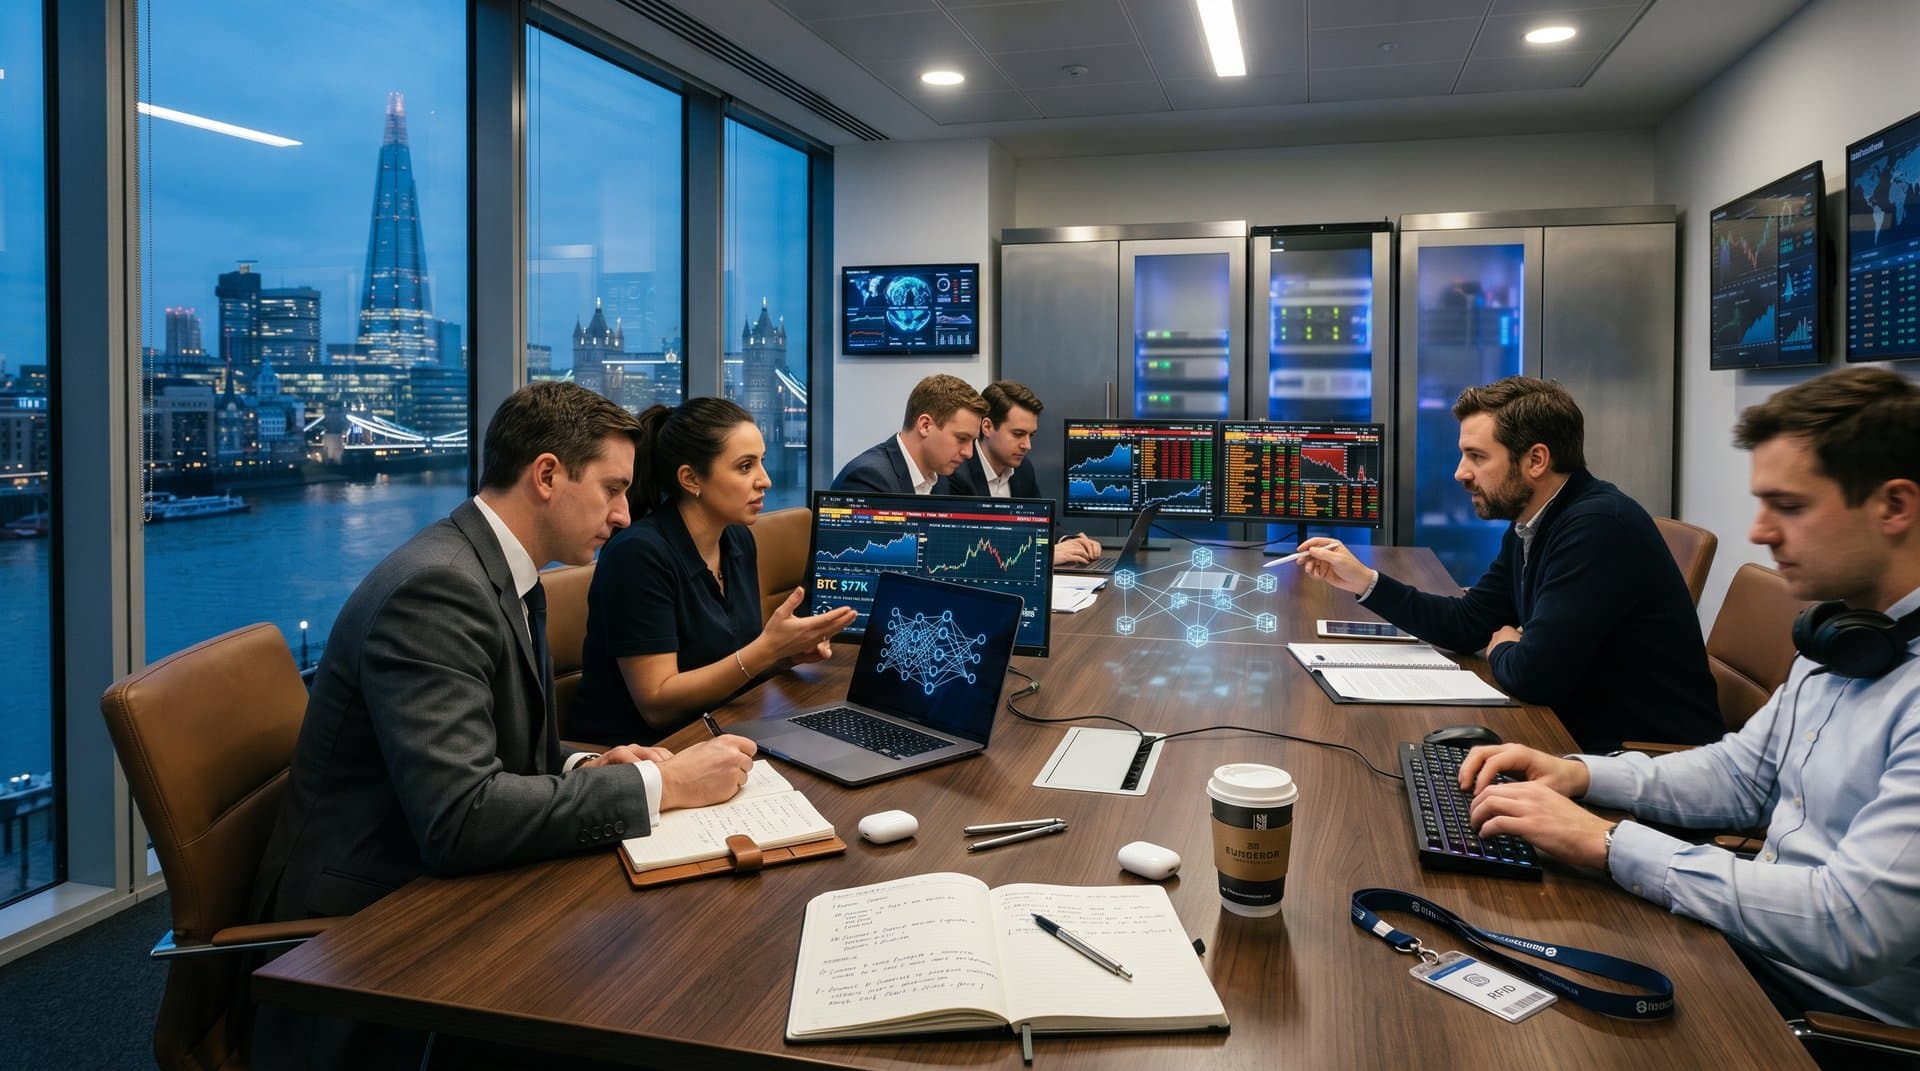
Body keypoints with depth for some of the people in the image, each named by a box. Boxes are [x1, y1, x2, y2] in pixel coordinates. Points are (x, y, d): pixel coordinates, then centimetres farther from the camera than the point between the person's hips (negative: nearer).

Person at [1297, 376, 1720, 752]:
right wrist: (1364, 581, 3)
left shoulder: (1599, 526, -25)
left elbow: (1534, 673, -28)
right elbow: (1468, 623, 12)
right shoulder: (1528, 526, 6)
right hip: (1586, 735, 8)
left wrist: (1501, 651, -5)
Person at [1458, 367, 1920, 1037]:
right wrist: (1582, 775, -1)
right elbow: (1743, 772, 15)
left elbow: (1854, 925, -30)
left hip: (1834, 1007, -8)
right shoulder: (1842, 635, 6)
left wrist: (1608, 842, -26)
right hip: (1755, 942, 8)